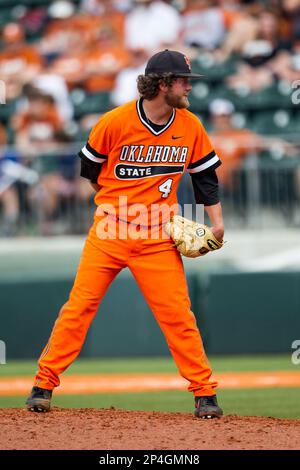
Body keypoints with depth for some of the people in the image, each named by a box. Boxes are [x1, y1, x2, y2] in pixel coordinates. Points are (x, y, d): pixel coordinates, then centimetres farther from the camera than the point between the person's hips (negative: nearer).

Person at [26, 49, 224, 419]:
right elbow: (89, 167, 7)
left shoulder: (190, 126, 1)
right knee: (79, 306, -4)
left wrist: (216, 221, 4)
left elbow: (205, 174, 12)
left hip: (158, 240, 2)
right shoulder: (115, 122, -8)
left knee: (178, 315, -2)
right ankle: (44, 384, 2)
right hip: (109, 233, -2)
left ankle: (205, 393, 7)